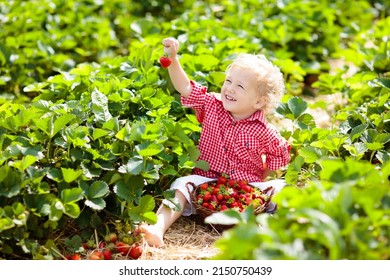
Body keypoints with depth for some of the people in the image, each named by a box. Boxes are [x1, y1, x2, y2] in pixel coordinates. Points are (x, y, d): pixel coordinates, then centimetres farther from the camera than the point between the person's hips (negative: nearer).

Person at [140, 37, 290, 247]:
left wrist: (263, 178, 2)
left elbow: (280, 153, 7)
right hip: (207, 181, 1)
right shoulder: (212, 106, 1)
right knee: (182, 184, -26)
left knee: (280, 187, -24)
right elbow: (185, 88, -3)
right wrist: (172, 59, -14)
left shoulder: (263, 132, -7)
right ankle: (158, 228, -42)